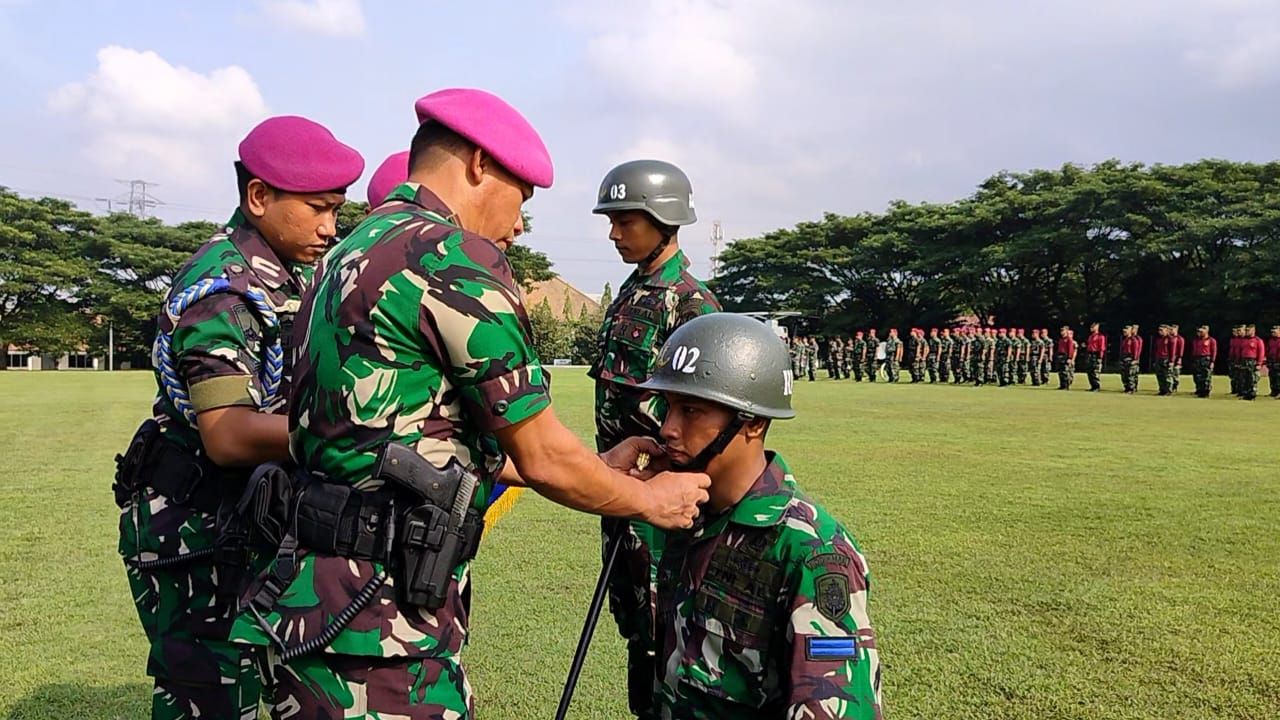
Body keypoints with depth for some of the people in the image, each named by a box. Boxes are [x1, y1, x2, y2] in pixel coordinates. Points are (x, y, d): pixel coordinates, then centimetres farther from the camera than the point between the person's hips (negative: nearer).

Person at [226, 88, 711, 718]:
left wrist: (596, 468, 19)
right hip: (378, 622, -9)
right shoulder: (455, 259, -15)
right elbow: (544, 462, -12)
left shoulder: (349, 254, 14)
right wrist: (650, 499, 7)